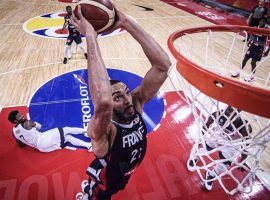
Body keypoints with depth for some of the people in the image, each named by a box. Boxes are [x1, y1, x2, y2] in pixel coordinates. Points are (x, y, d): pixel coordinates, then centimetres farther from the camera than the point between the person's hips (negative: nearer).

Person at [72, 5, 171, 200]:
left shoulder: (137, 104, -25)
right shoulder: (103, 130, -40)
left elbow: (163, 64, -37)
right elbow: (103, 102, -67)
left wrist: (126, 22, -46)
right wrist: (90, 35, -62)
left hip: (123, 176, 6)